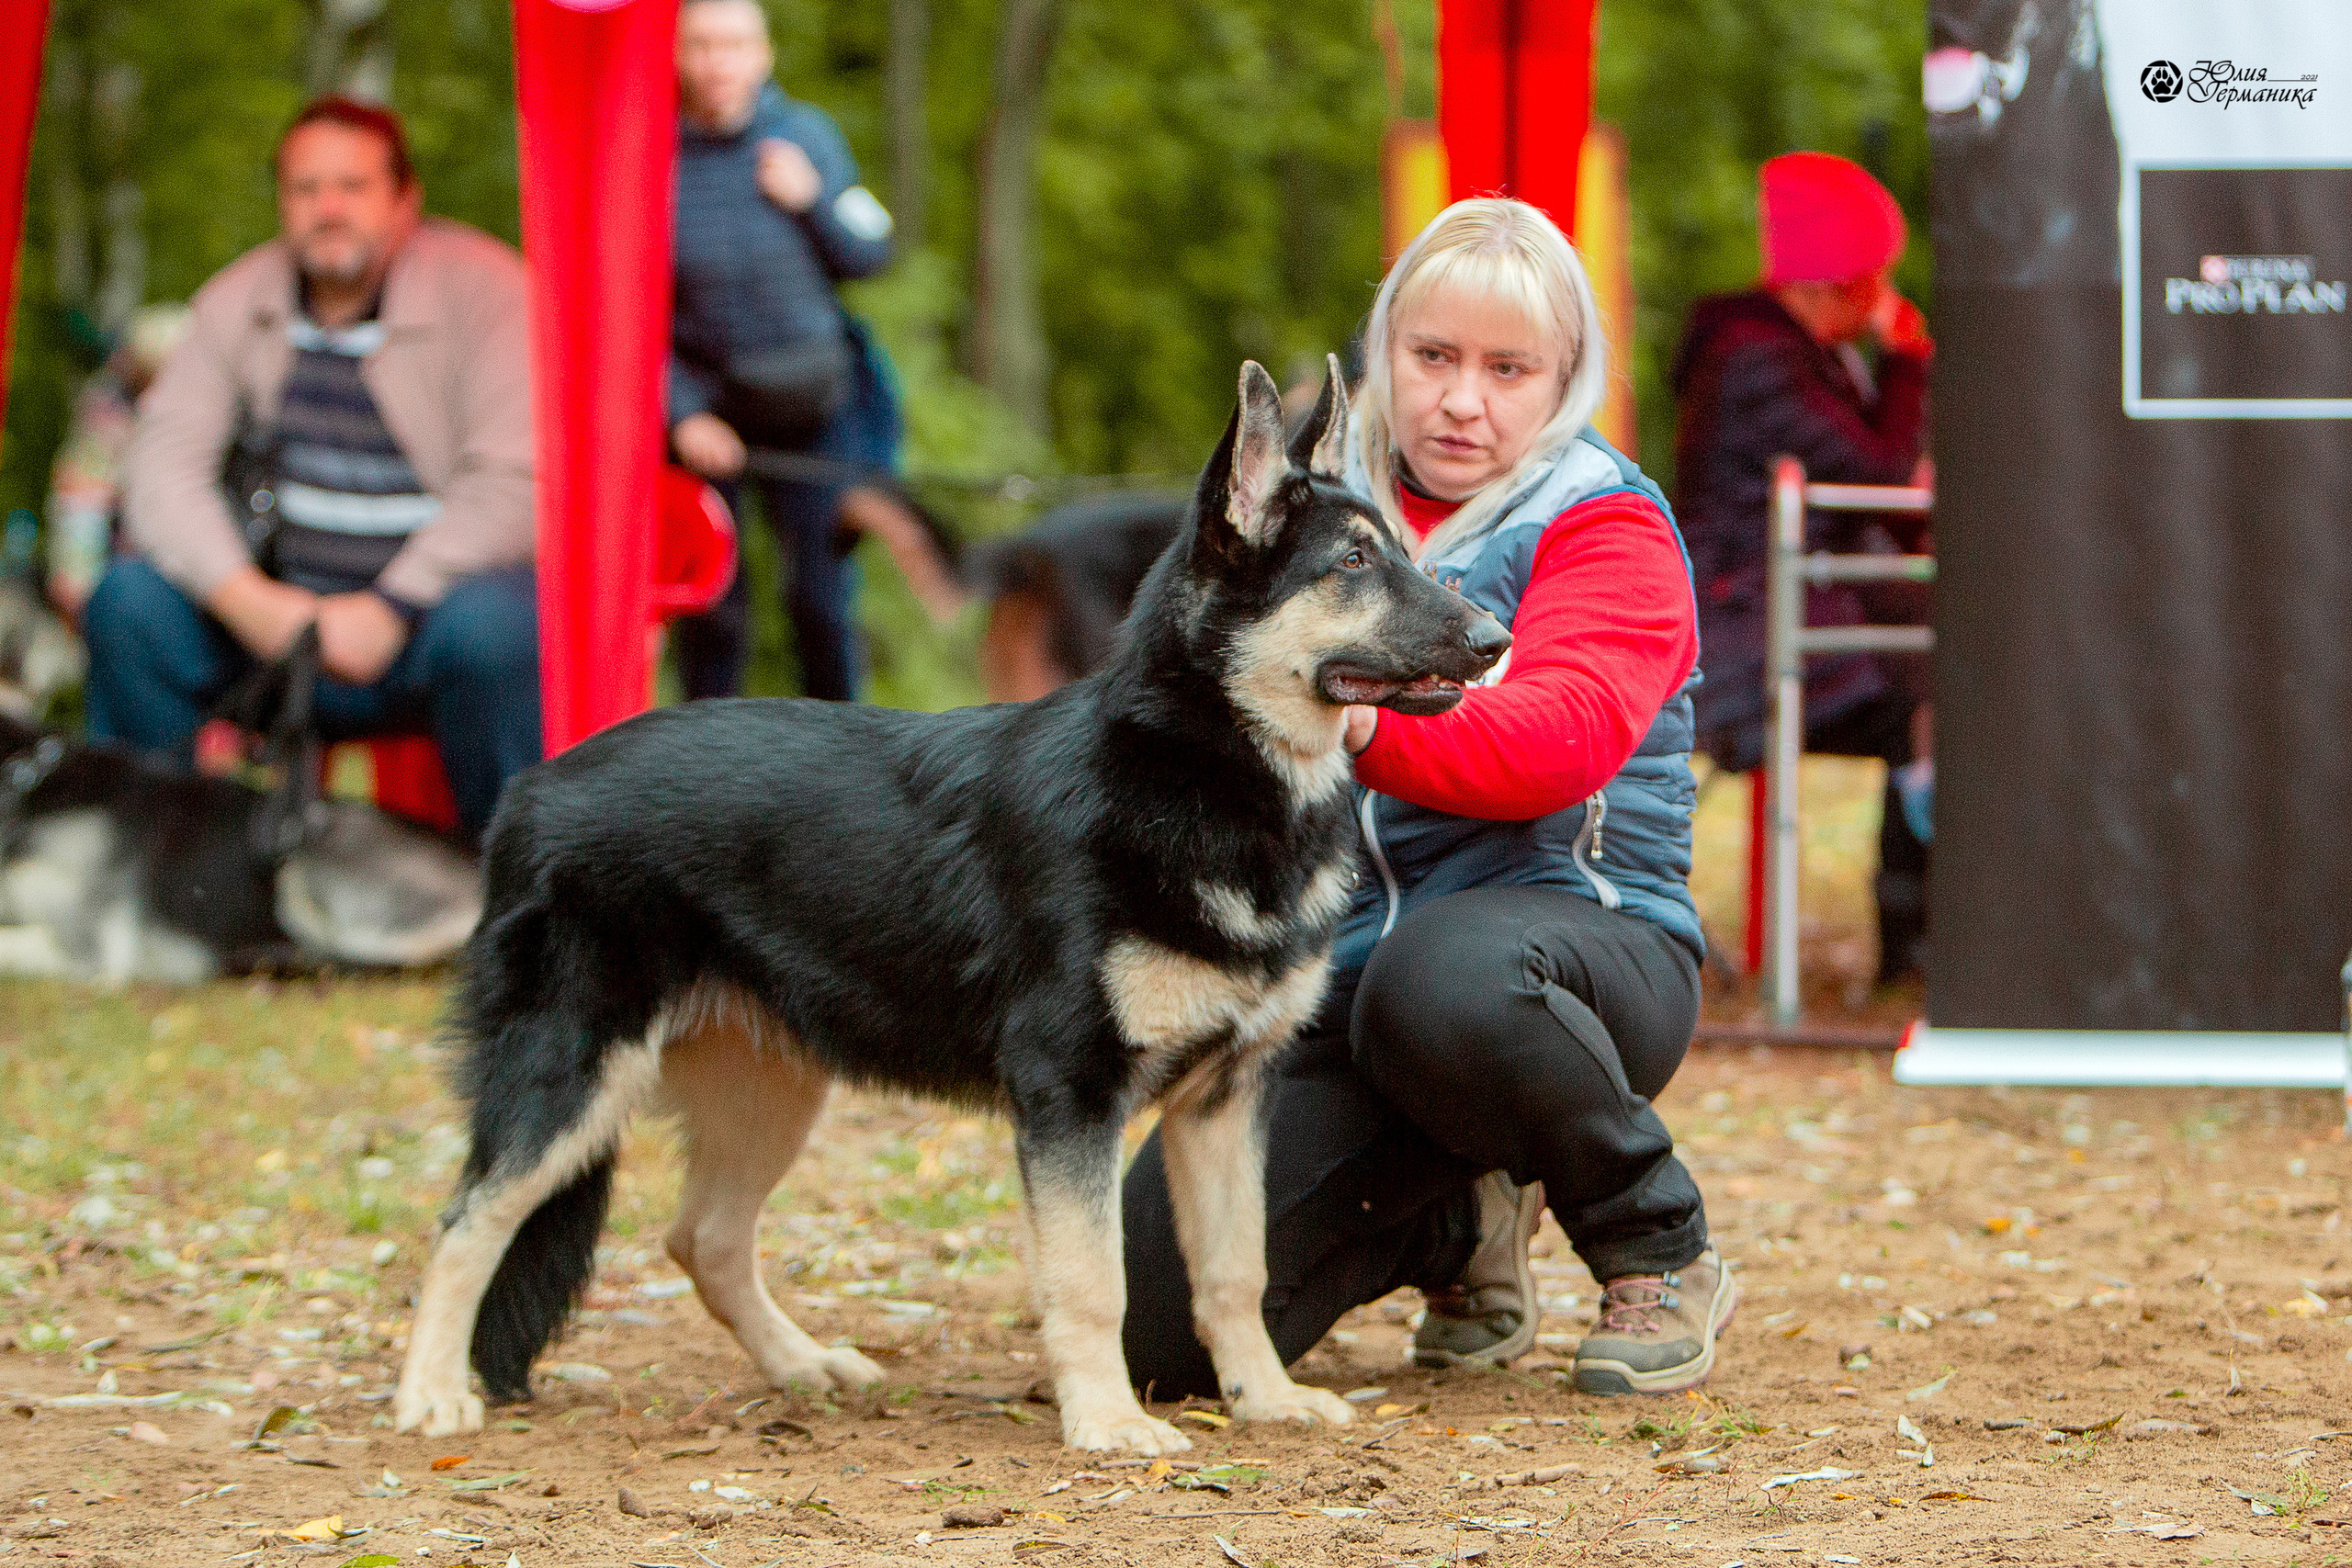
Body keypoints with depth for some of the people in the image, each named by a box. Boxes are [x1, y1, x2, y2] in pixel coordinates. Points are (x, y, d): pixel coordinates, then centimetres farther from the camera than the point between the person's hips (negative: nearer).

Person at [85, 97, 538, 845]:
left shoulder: (481, 285, -9)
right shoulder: (236, 301, 4)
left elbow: (511, 481, -17)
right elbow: (163, 468, -4)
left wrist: (390, 608, -25)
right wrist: (246, 599, -21)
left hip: (432, 596, -4)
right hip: (282, 612, 4)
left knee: (485, 627, -37)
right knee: (128, 601, -18)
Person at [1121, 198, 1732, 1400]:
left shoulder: (1604, 530, -2)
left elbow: (1557, 735, -22)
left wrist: (1372, 726, -38)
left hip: (1575, 925, -5)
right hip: (1329, 972, 5)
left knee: (1442, 980, -44)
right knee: (1161, 1331, -16)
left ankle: (1662, 1254, -13)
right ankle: (1455, 1222, 17)